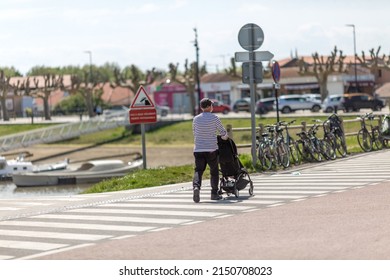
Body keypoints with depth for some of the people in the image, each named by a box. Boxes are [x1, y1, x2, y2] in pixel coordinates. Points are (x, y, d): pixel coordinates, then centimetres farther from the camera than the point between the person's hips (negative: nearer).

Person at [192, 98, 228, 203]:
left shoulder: (196, 119, 6)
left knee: (198, 170, -1)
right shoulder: (214, 118, -5)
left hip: (198, 149, 3)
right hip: (211, 149, -3)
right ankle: (214, 193, 14)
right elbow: (223, 132, 2)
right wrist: (224, 137, 25)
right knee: (214, 171, 11)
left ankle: (196, 186, -28)